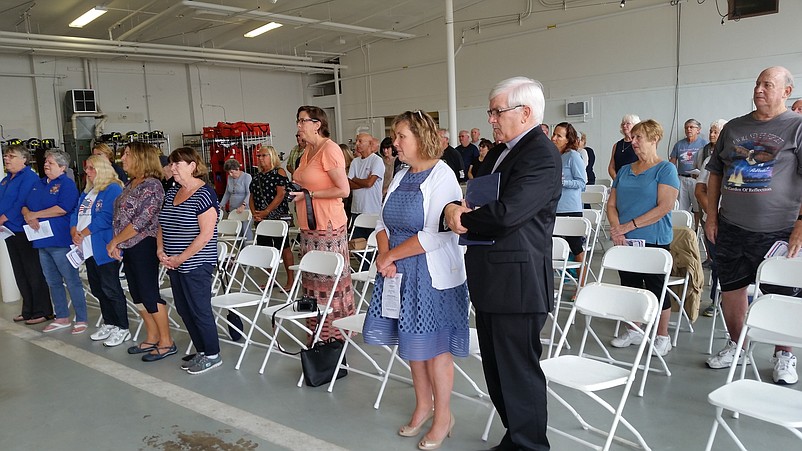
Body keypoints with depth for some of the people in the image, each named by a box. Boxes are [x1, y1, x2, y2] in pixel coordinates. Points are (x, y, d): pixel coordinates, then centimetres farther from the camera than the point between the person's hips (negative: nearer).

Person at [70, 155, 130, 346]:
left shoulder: (113, 189, -10)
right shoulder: (86, 191, 19)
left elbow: (106, 217, -19)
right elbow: (76, 213, 15)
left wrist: (83, 233, -14)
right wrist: (74, 231, -4)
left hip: (104, 249, -9)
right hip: (89, 249, 9)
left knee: (111, 289, -5)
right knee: (97, 288, 15)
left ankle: (122, 329, 3)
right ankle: (109, 324, 27)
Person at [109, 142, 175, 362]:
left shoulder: (151, 185, -15)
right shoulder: (130, 184, 13)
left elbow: (141, 221, -20)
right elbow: (120, 216, 16)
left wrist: (115, 241, -12)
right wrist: (116, 244, 5)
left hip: (143, 245, -9)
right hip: (128, 247, 9)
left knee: (149, 294, -4)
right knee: (137, 294, 13)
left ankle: (166, 342, 6)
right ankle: (152, 338, 25)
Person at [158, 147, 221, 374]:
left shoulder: (204, 194, -14)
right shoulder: (172, 193, 12)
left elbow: (206, 234, -19)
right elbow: (162, 224, 18)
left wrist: (181, 258, -16)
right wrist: (160, 250, 2)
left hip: (196, 265, -8)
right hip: (174, 264, 8)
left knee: (199, 310, 0)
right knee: (184, 310, 14)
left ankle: (213, 355, 15)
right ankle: (201, 351, 28)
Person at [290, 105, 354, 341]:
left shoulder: (330, 150, -12)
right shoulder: (308, 150, 15)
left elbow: (343, 190, -17)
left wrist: (308, 195, -14)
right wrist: (298, 192, 10)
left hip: (327, 224, -9)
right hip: (309, 224, 9)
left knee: (330, 277, -3)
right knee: (313, 277, 11)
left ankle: (337, 330, 9)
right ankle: (318, 330, 21)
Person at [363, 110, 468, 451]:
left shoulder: (441, 177, -14)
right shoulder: (401, 177, 9)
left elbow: (435, 235, -22)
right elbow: (384, 223, 10)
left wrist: (390, 255, -15)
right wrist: (385, 256, -9)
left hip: (432, 275, -7)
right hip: (399, 271, 7)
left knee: (433, 346, 4)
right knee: (412, 341, 15)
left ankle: (443, 416, 22)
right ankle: (423, 406, 34)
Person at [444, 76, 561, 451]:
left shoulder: (542, 155, -16)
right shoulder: (499, 152, 15)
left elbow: (506, 212, -27)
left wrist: (462, 217, -10)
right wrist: (456, 208, -7)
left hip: (517, 282, -10)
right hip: (490, 278, 10)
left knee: (518, 370, 3)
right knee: (496, 367, 19)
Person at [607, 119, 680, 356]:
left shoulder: (666, 169, -5)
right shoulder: (624, 170, 14)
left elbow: (664, 207, -15)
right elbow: (611, 204, 10)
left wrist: (630, 225, -18)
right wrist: (616, 229, -9)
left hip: (653, 240, -6)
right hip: (625, 241, 6)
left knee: (655, 288, 2)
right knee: (629, 285, 12)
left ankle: (662, 337, 16)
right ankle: (633, 330, 28)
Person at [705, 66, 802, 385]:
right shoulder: (733, 127, 11)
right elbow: (715, 173, 15)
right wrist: (712, 216, 8)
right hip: (731, 228, 4)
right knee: (731, 290, 11)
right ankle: (736, 346, 29)